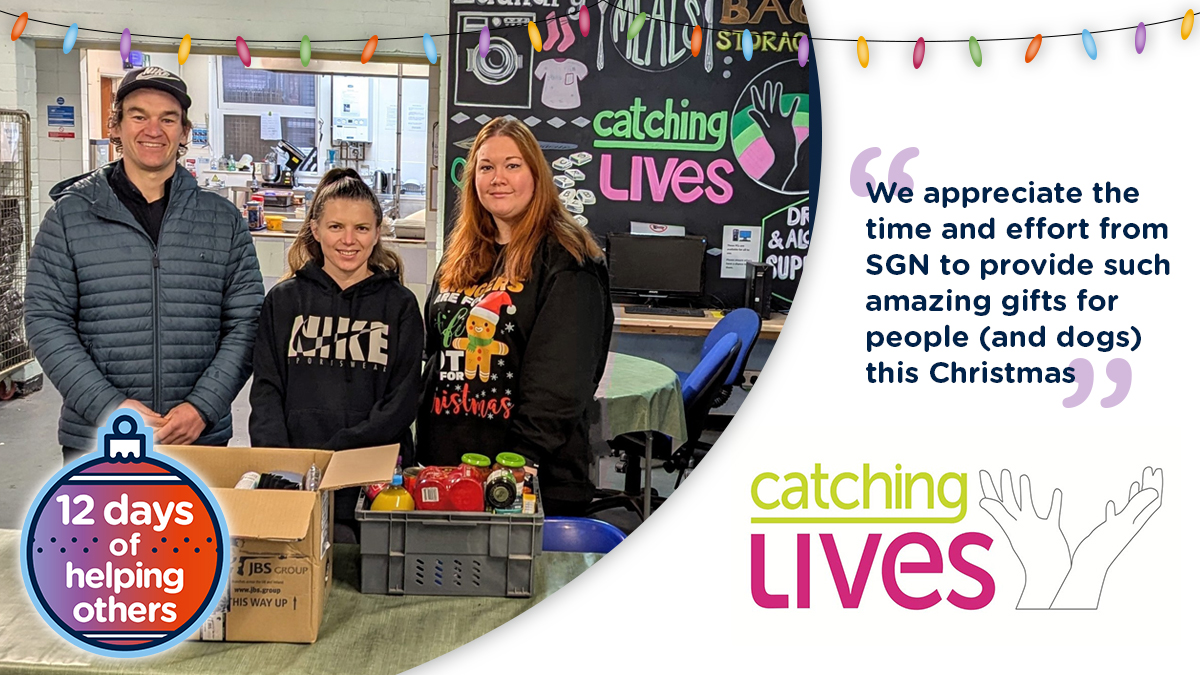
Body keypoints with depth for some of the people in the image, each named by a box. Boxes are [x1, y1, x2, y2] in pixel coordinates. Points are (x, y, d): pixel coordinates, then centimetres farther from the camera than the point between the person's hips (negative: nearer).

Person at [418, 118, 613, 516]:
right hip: (445, 461, 6)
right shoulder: (459, 258, 13)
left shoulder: (566, 263, -10)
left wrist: (522, 462, -22)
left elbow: (561, 382, -17)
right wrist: (424, 446, 11)